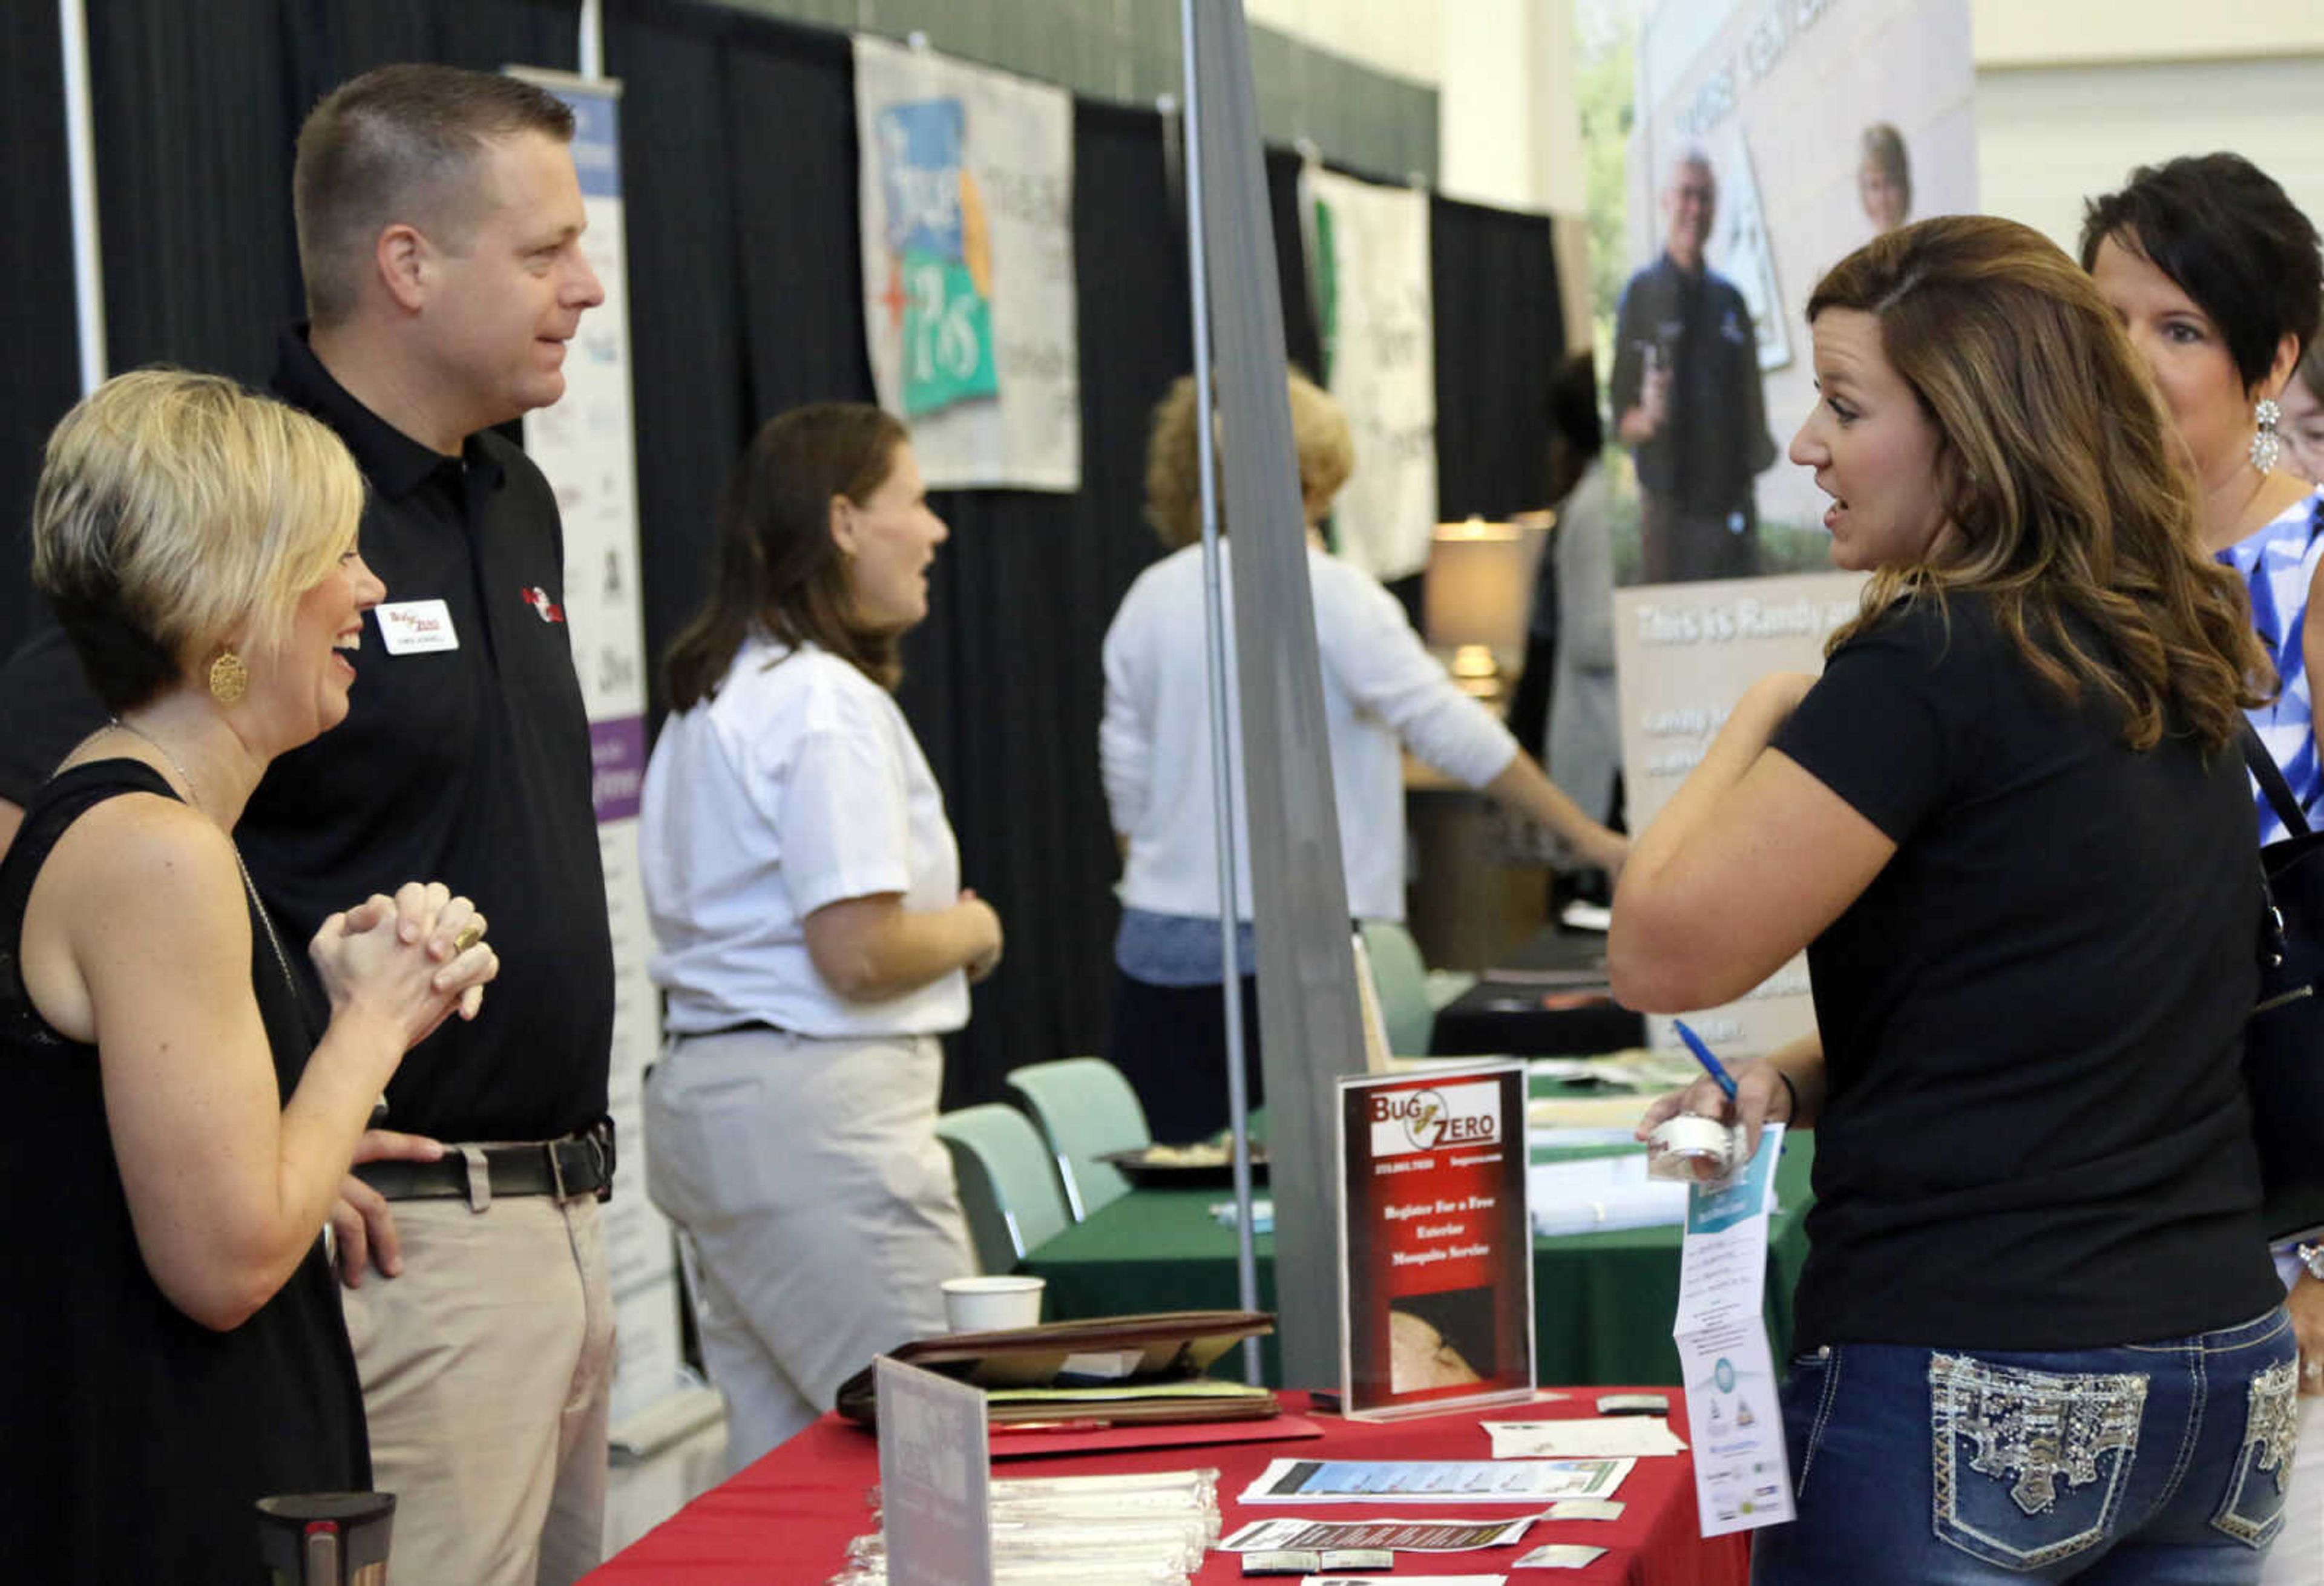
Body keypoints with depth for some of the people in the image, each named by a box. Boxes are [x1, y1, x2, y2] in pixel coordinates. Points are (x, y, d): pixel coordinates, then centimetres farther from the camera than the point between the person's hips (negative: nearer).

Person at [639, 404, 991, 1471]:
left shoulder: (712, 695, 16)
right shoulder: (830, 703, -15)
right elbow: (858, 951, -20)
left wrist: (937, 924, 14)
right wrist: (971, 932, -1)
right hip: (817, 1106, -10)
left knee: (783, 1470, 13)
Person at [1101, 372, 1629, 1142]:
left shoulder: (1151, 599, 7)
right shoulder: (1329, 593, -8)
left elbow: (1127, 783, 13)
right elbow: (1449, 730, -12)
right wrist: (1586, 834, -7)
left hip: (1159, 943, 5)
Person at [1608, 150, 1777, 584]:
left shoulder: (1730, 300, 16)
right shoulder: (1642, 294, 2)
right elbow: (1621, 420, -1)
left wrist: (1759, 447, 1)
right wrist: (1646, 419, -22)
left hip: (1732, 502, 5)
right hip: (1670, 509, -5)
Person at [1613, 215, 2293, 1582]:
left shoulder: (1934, 664, -15)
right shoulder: (2183, 665, 11)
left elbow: (1665, 952, -17)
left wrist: (1761, 722, -1)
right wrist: (1797, 1079, 7)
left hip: (1975, 1402, -8)